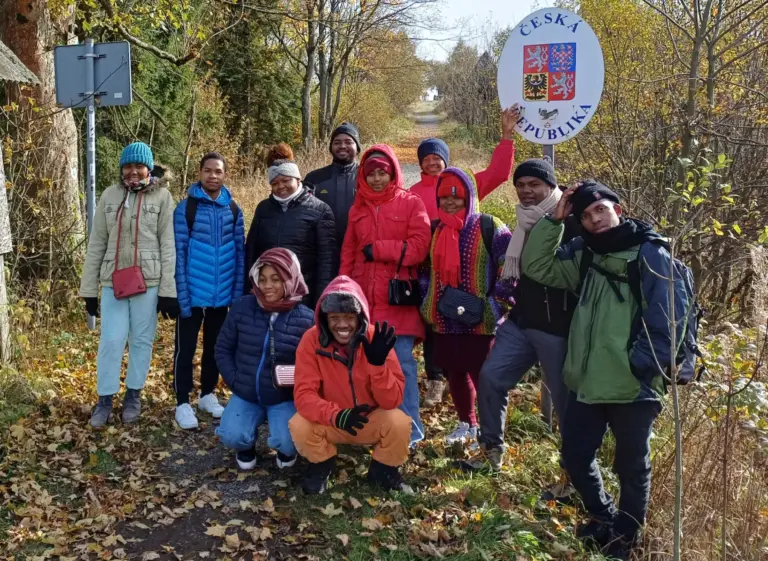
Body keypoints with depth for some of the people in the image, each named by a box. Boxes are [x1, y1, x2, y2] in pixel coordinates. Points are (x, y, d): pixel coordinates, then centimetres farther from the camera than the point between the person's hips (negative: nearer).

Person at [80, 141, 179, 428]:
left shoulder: (162, 196, -1)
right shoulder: (110, 195, 6)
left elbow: (168, 245, -4)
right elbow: (96, 244, 9)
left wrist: (168, 290, -9)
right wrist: (88, 288, 7)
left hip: (148, 280, -2)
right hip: (113, 281, 2)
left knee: (141, 340, 7)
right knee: (111, 341, 1)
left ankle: (133, 395, 24)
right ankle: (105, 399, 15)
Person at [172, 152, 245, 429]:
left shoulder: (233, 209, 4)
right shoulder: (186, 207, -6)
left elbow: (240, 252, 6)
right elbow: (178, 253, -9)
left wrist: (238, 291, 0)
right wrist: (182, 293, -14)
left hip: (222, 294, 4)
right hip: (193, 292, -3)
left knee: (215, 346, 15)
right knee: (186, 348, 4)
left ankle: (208, 395, 31)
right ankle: (183, 403, 15)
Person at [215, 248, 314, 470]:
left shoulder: (306, 319, -11)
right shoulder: (242, 308, -7)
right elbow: (223, 350, 5)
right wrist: (234, 382, -4)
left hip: (285, 398, -2)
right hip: (245, 394, 2)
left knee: (286, 443, -24)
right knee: (231, 437, -22)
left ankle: (286, 448, 16)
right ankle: (248, 444, 17)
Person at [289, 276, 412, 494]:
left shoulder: (375, 338, -19)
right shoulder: (311, 340, -18)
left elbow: (392, 401, -21)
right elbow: (303, 394, -23)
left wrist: (378, 363, -39)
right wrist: (336, 416, -41)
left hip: (372, 420, 0)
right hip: (330, 422, 0)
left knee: (399, 423, -29)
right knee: (299, 425, -28)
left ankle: (383, 469, 4)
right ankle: (321, 465, 6)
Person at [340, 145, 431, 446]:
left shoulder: (411, 203, 1)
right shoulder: (358, 208, 15)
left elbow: (419, 248, -10)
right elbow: (348, 254, 15)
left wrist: (377, 249, -10)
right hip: (363, 299, 4)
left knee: (402, 363, -4)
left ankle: (410, 428, 6)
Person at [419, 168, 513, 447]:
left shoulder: (489, 227, -8)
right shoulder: (434, 230, 10)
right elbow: (426, 269, 20)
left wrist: (495, 305, -13)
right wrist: (427, 304, 12)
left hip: (481, 321, -6)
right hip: (444, 321, 6)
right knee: (454, 374, 15)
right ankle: (466, 424, 35)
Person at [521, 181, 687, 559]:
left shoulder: (650, 254, -9)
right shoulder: (584, 254, 10)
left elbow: (669, 317, -12)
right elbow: (537, 267, 3)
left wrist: (642, 367, -14)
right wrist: (554, 220, -4)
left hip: (632, 386, -6)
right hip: (587, 382, 6)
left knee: (631, 466, 10)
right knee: (575, 455, 16)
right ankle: (603, 517, 42)